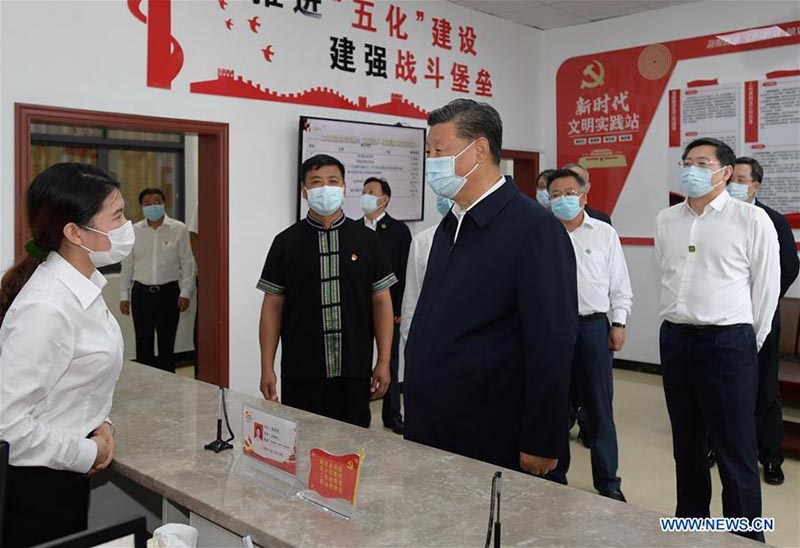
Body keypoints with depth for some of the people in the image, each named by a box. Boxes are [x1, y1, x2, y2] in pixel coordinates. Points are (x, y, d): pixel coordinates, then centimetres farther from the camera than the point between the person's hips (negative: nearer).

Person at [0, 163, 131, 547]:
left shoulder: (85, 285, -1)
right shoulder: (46, 307, -28)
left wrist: (101, 425, 0)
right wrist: (85, 454, -16)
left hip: (67, 473, 8)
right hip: (34, 484, -8)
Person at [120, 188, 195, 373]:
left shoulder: (179, 229, -3)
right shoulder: (134, 231, 2)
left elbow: (187, 263, -1)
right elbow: (127, 265, 8)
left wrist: (186, 292, -6)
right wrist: (124, 295, 7)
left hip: (169, 291, -2)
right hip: (141, 292, 2)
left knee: (167, 343, 6)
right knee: (143, 343, 8)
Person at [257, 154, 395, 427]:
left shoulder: (366, 240, 3)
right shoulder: (286, 242, 3)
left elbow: (382, 302, 4)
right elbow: (272, 306, 4)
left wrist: (384, 362, -2)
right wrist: (267, 368, -1)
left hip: (354, 371, 1)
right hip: (301, 373, 0)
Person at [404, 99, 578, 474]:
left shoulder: (535, 229, -15)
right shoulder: (450, 226, 10)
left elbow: (552, 346, -17)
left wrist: (541, 445, -15)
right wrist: (415, 409, 12)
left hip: (491, 443, -7)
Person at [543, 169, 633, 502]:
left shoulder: (604, 234, 7)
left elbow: (620, 284, 7)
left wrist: (618, 323, 0)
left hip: (593, 325, 0)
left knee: (599, 408, 4)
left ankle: (608, 482, 17)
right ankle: (554, 477, 23)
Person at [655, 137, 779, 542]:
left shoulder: (752, 220, -7)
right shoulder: (666, 220, 8)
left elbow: (767, 288, -3)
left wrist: (747, 343, 2)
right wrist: (678, 326, 15)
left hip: (728, 342, -5)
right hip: (674, 339, 5)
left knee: (735, 452, 1)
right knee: (686, 443, 18)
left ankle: (746, 536, 15)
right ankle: (689, 522, 33)